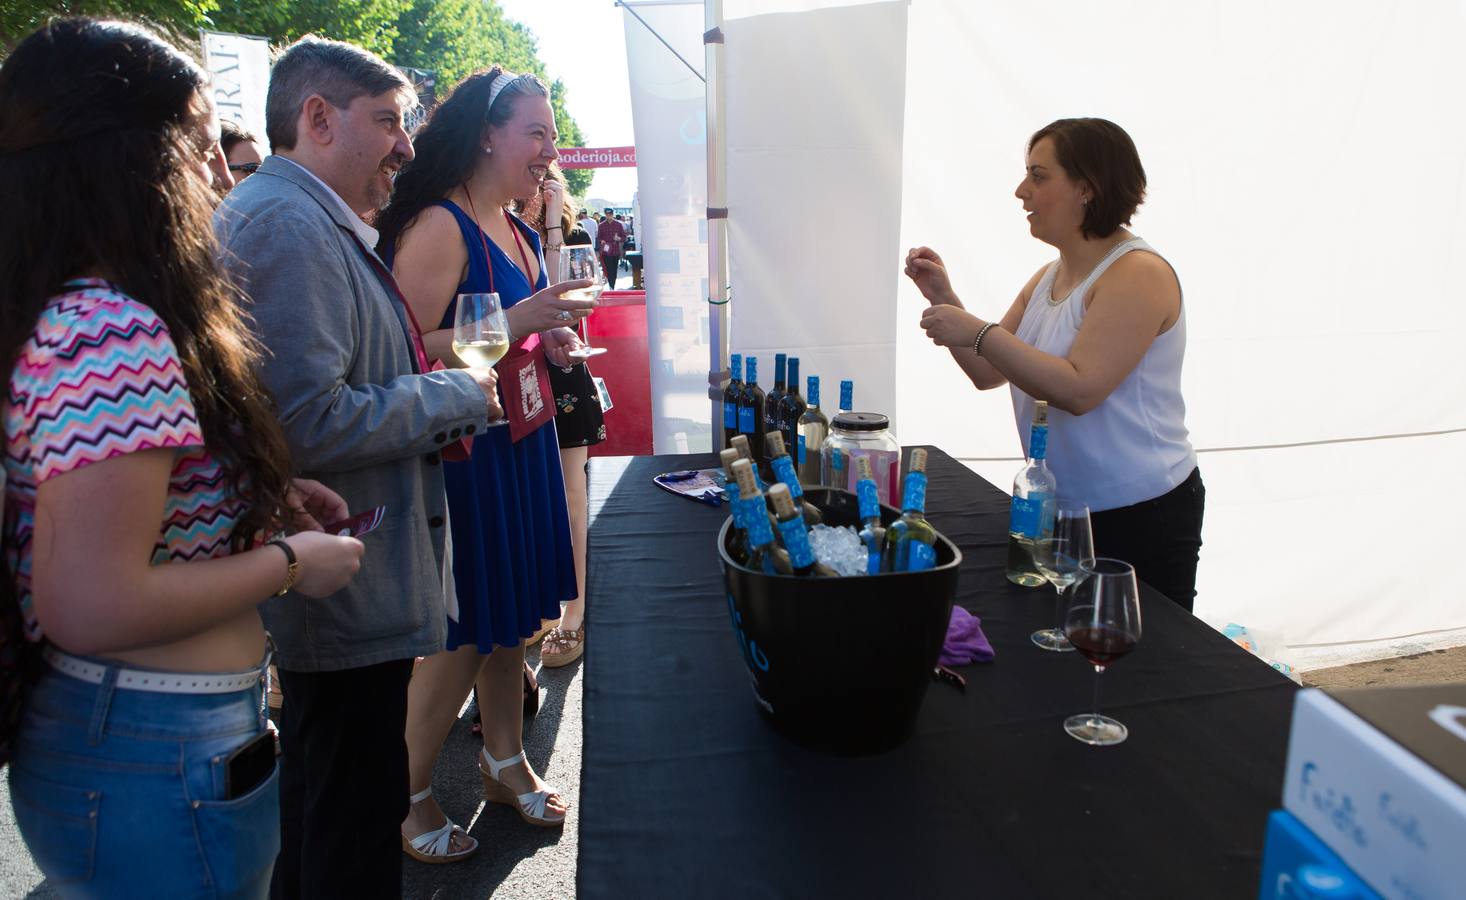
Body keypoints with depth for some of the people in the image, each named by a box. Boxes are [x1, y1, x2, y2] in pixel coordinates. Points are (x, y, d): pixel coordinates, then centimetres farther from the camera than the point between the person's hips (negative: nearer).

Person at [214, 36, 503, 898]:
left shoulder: (312, 220, 16)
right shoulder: (289, 223, -20)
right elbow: (309, 425, -28)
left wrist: (427, 419, 9)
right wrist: (451, 396, -15)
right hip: (348, 598, -11)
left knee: (319, 786, 26)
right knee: (357, 821, 5)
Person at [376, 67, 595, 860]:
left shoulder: (516, 232, 13)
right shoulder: (439, 227, -15)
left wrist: (551, 342, 6)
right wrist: (516, 322, -26)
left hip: (522, 443, 9)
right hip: (462, 453, -8)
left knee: (512, 616, 17)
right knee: (463, 635, 1)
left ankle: (504, 762, 35)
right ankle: (408, 793, 22)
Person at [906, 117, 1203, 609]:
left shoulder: (1139, 274, -17)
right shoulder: (1049, 277, 10)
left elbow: (1078, 390, -27)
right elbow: (988, 373, 8)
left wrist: (978, 332, -26)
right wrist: (943, 298, -2)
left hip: (1142, 517, -8)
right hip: (1063, 510, 8)